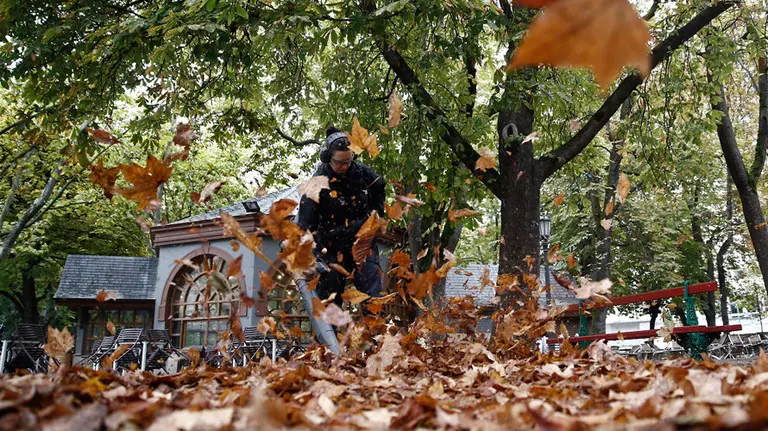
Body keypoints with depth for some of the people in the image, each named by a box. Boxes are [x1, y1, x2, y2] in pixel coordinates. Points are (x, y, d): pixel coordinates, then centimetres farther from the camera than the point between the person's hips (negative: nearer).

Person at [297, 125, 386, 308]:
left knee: (373, 293, -6)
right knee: (329, 300, 7)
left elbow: (380, 189, 21)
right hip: (332, 249, -2)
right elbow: (306, 225, -15)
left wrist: (375, 214, 12)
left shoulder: (361, 172, -3)